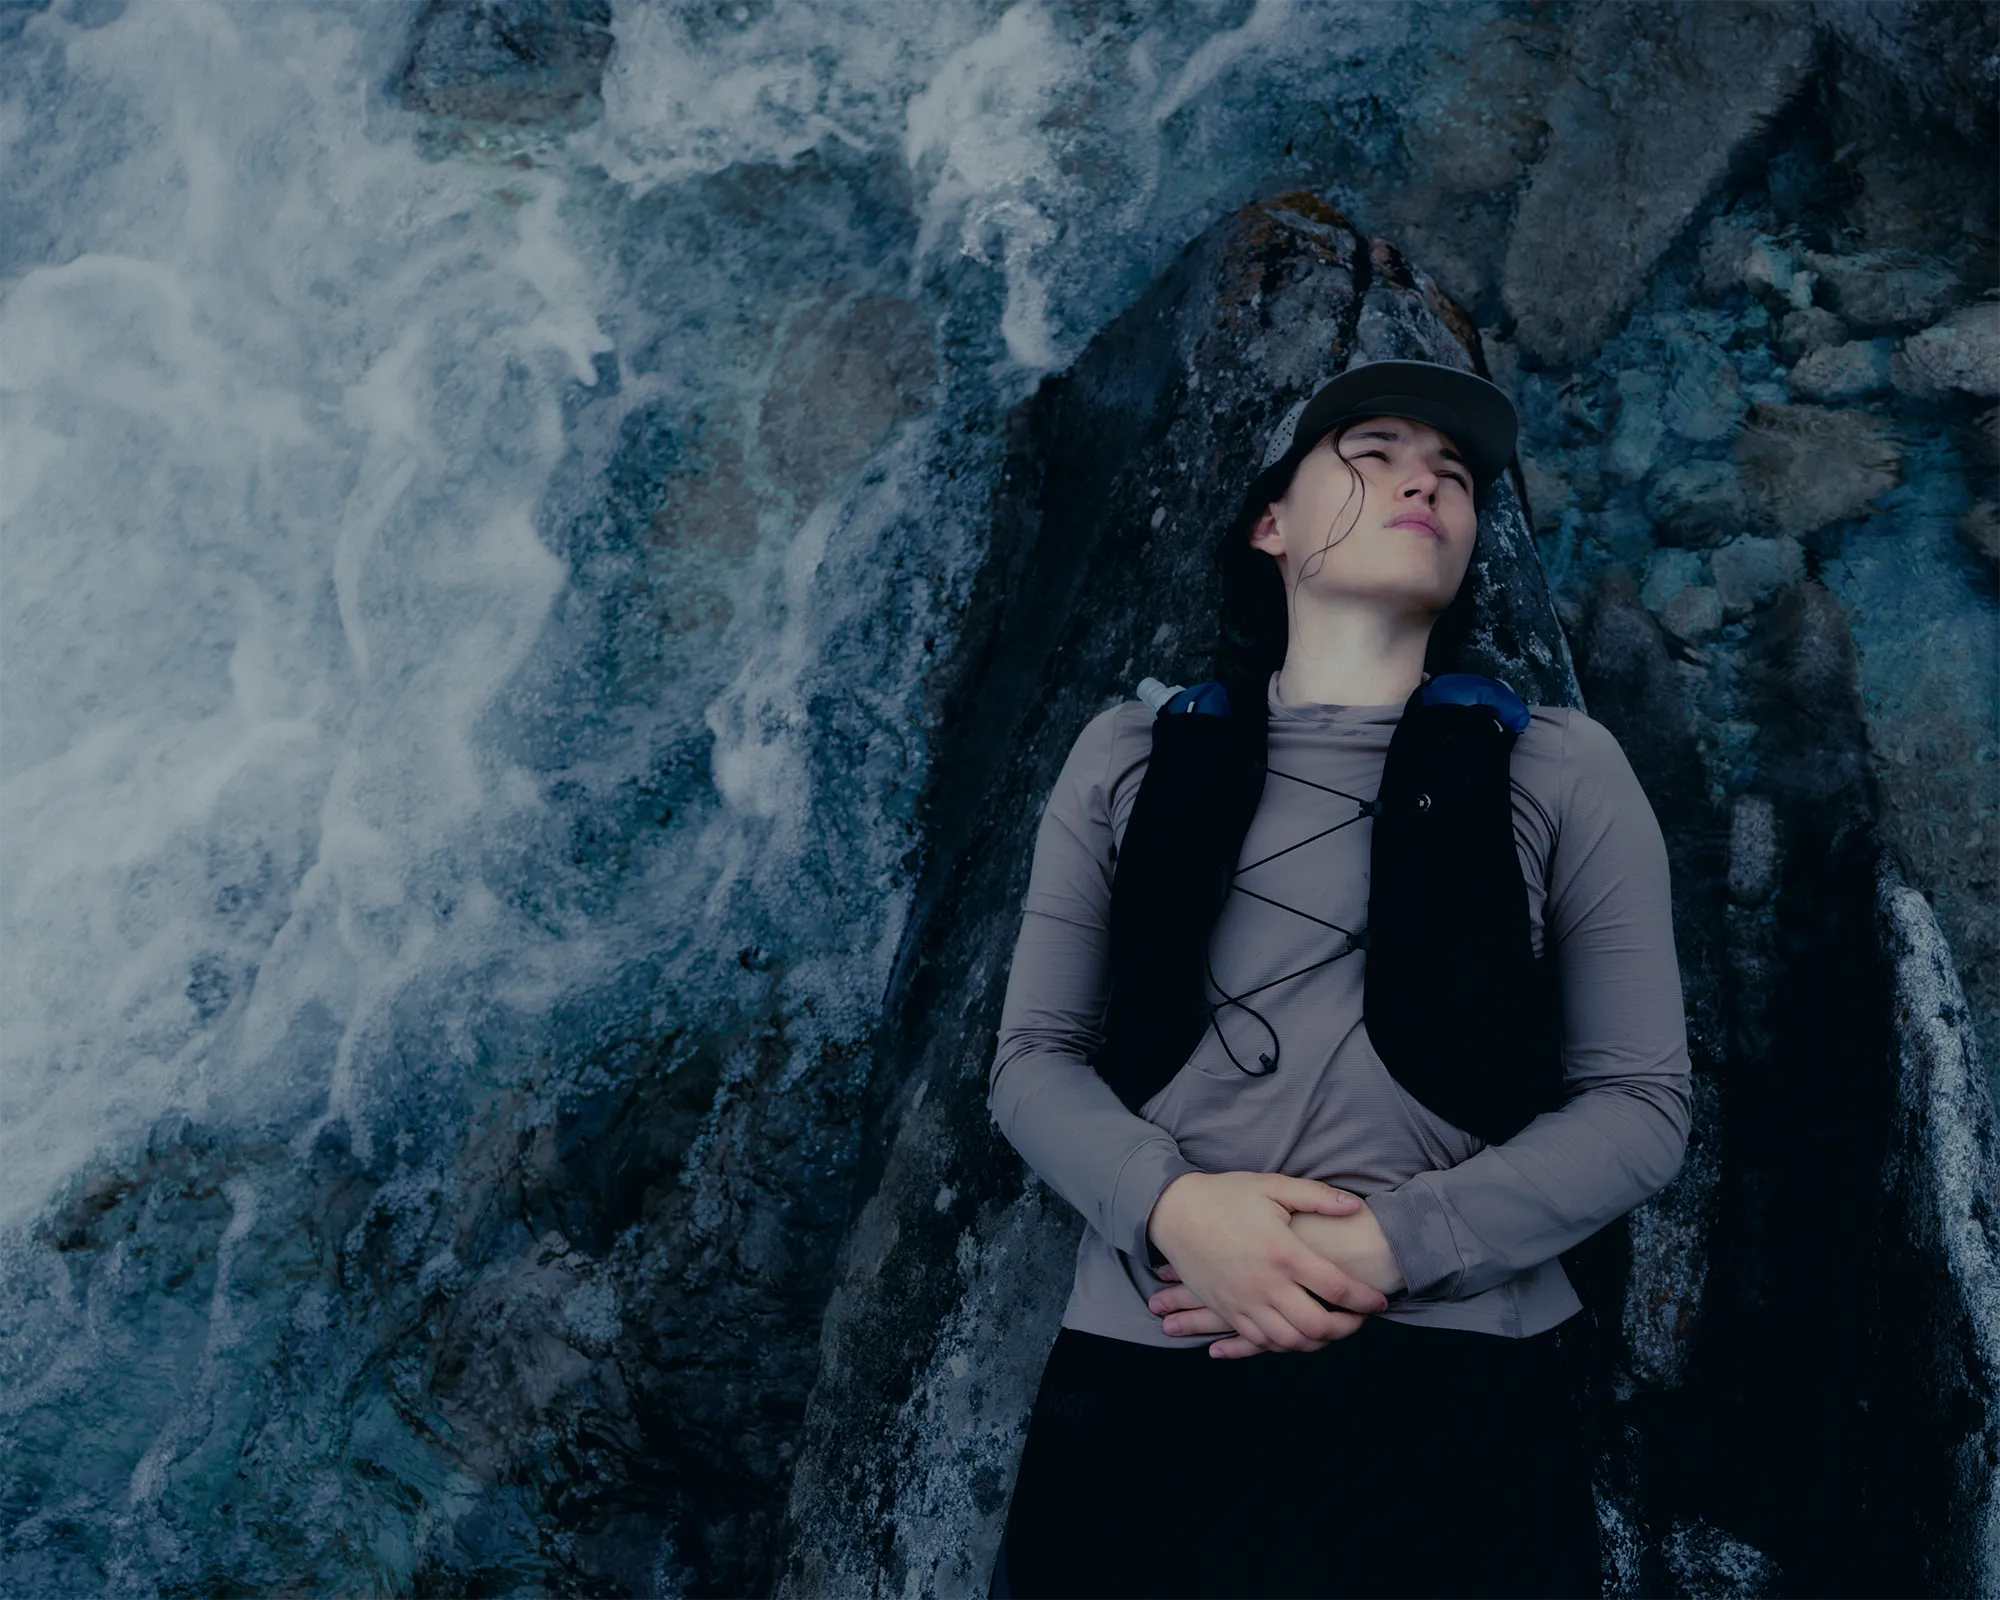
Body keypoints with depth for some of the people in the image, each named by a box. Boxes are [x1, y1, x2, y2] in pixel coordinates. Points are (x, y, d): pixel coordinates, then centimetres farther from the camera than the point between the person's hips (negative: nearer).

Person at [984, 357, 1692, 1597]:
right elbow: (1034, 1055, 7)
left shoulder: (1564, 769, 5)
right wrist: (1170, 1203, -14)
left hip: (1458, 1388, 0)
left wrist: (1393, 1244, -12)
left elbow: (1644, 1102, 2)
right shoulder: (1134, 755, 8)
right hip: (1144, 1374, 1)